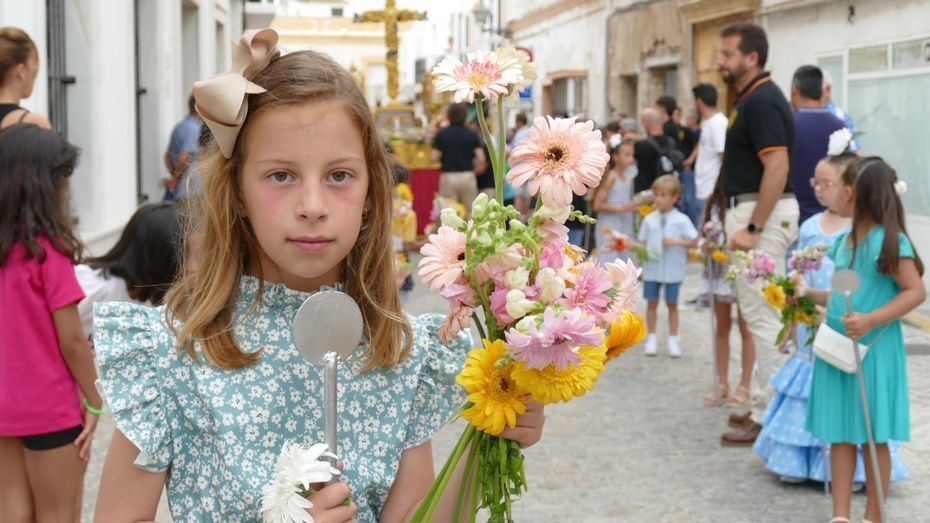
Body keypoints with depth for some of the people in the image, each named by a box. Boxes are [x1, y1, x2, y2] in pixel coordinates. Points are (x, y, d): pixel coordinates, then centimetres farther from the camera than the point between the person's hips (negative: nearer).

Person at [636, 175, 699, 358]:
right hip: (652, 268, 2)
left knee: (672, 304, 8)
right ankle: (651, 339, 17)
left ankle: (673, 340, 17)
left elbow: (694, 242, -5)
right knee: (652, 303, 7)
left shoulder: (681, 220, -4)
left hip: (673, 269, -2)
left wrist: (675, 242, -16)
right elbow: (641, 242, 6)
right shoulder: (649, 220, 3)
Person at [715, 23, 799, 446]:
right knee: (761, 313, 15)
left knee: (763, 315, -7)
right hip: (750, 211, 11)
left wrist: (753, 228, -25)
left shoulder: (762, 101, -15)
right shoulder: (752, 98, 16)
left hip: (762, 212, -11)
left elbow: (777, 167, -23)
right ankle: (769, 405, 23)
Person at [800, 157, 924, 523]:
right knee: (840, 436, 8)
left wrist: (871, 320, -25)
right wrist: (810, 294, 12)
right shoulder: (844, 241, 10)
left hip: (874, 351, -7)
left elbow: (916, 291, -17)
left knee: (874, 438, 3)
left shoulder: (889, 240, -14)